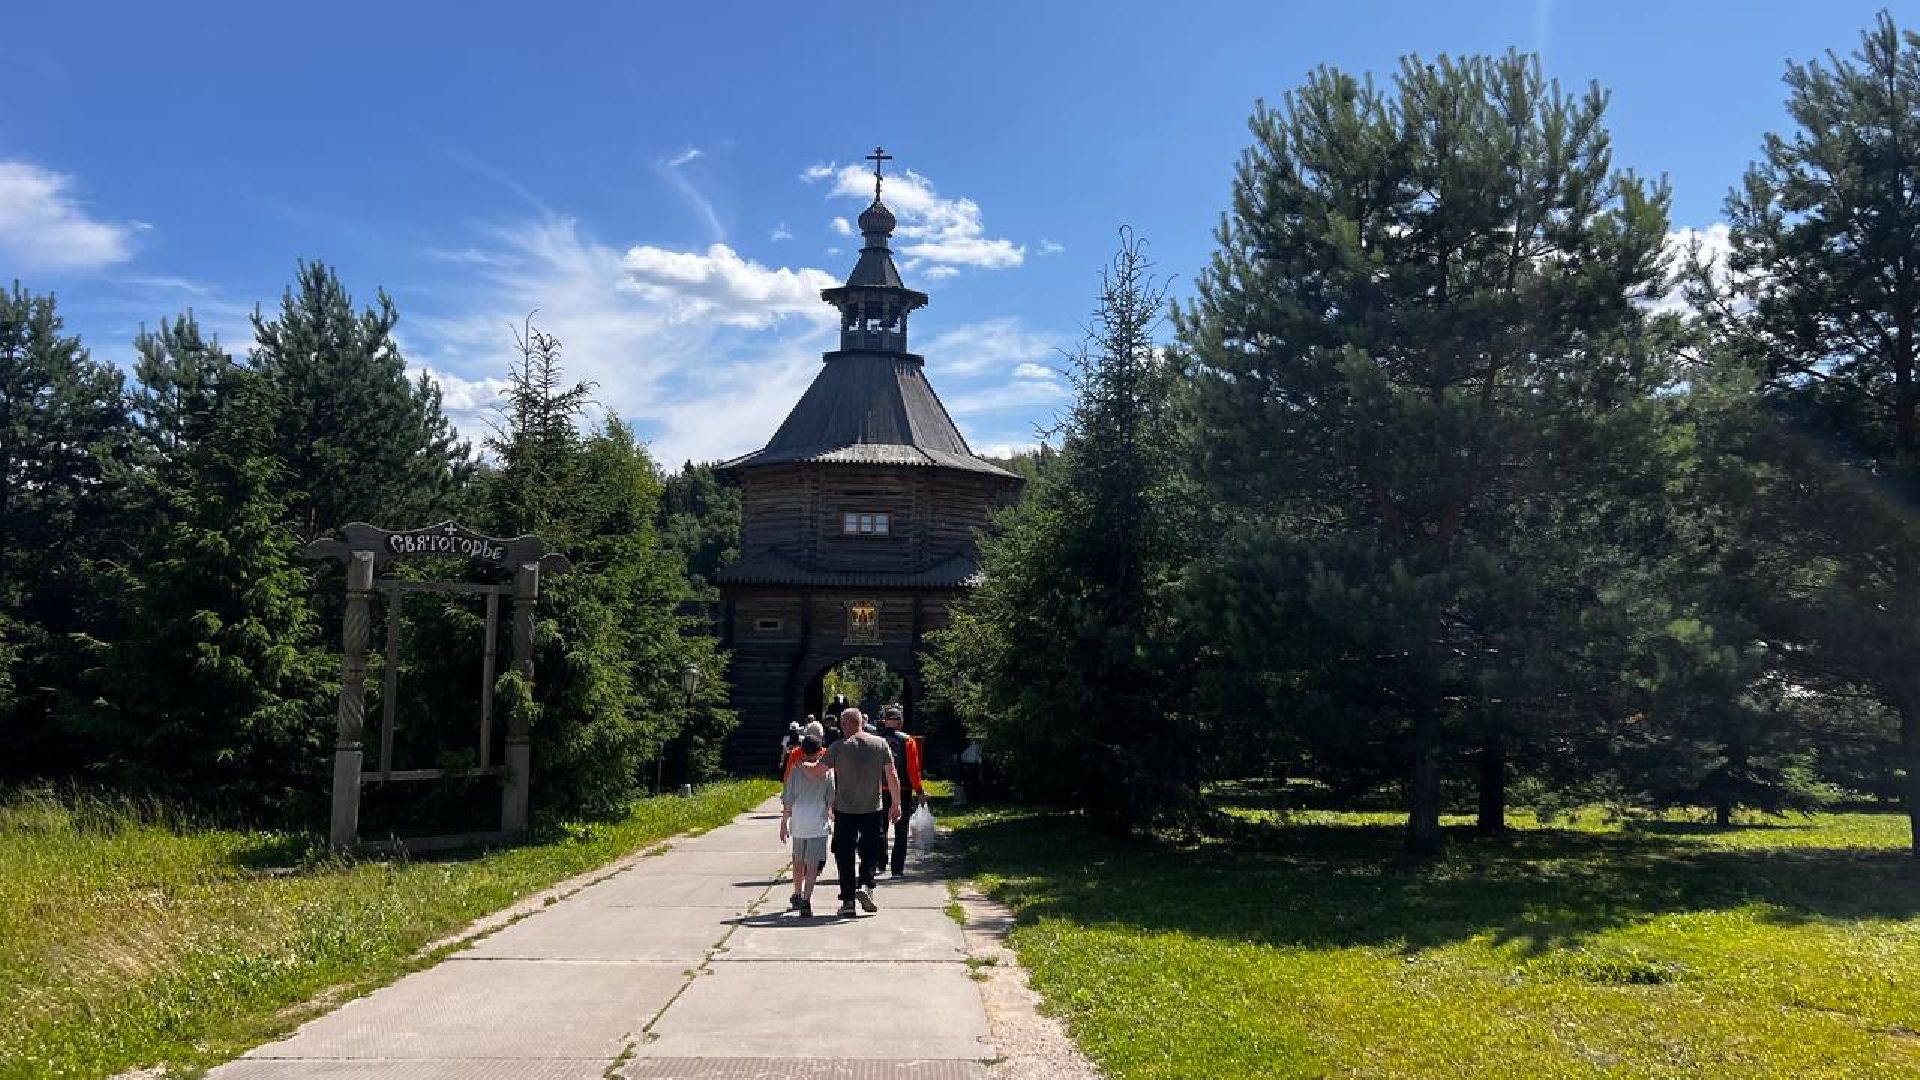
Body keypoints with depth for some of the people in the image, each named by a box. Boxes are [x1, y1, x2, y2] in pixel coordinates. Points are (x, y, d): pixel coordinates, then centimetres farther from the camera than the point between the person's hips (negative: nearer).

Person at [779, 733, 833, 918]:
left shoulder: (795, 771, 0)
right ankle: (806, 902, -14)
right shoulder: (826, 772, -3)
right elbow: (831, 800, 1)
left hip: (797, 824, 3)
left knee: (798, 861, 20)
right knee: (812, 864, -3)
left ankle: (797, 896, 36)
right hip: (818, 825, -3)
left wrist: (784, 823, 11)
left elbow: (787, 801, 2)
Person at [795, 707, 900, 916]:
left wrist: (800, 765, 17)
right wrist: (896, 804, 8)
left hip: (844, 810, -1)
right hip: (872, 809, 1)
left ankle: (848, 900, 8)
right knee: (871, 851, 14)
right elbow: (892, 776, 1)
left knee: (845, 855, 8)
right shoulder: (880, 743, 0)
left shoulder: (839, 747, -6)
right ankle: (865, 884, -9)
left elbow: (815, 770, -3)